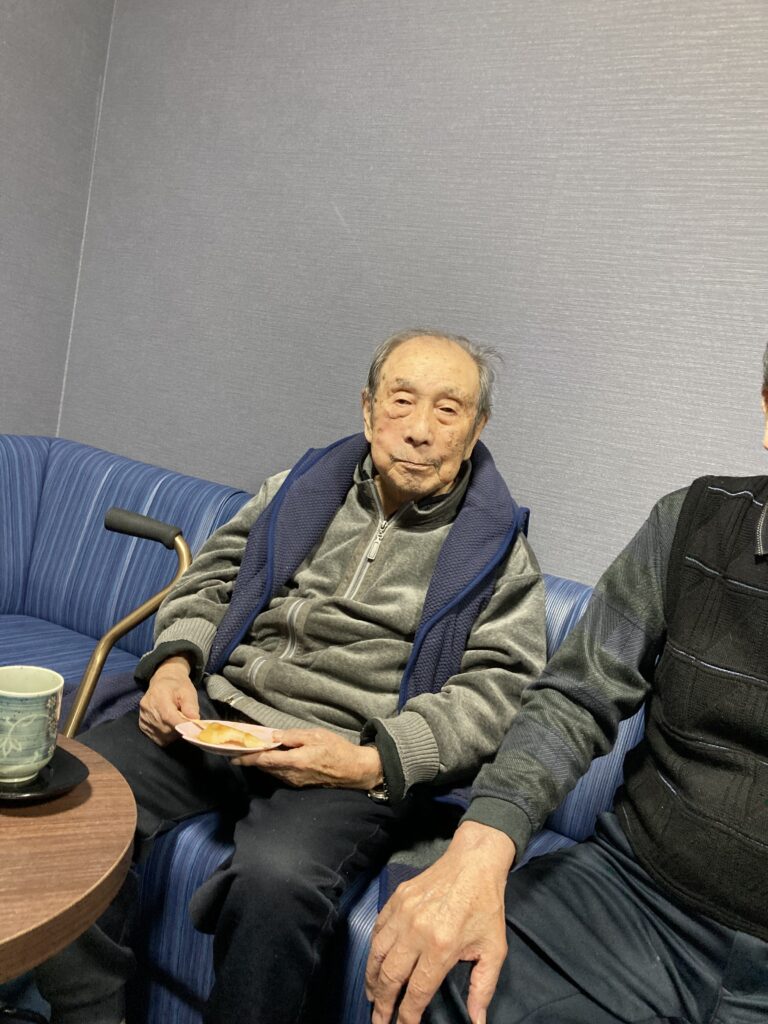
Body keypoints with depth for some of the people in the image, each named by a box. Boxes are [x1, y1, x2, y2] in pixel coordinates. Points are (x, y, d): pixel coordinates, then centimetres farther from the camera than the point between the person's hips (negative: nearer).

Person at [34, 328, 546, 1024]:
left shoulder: (497, 548, 3)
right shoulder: (305, 488, 14)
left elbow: (499, 692, -5)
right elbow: (210, 580, 20)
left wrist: (370, 762, -17)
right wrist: (175, 662, 0)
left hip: (354, 764, -4)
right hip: (218, 715, 4)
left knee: (276, 875, -34)